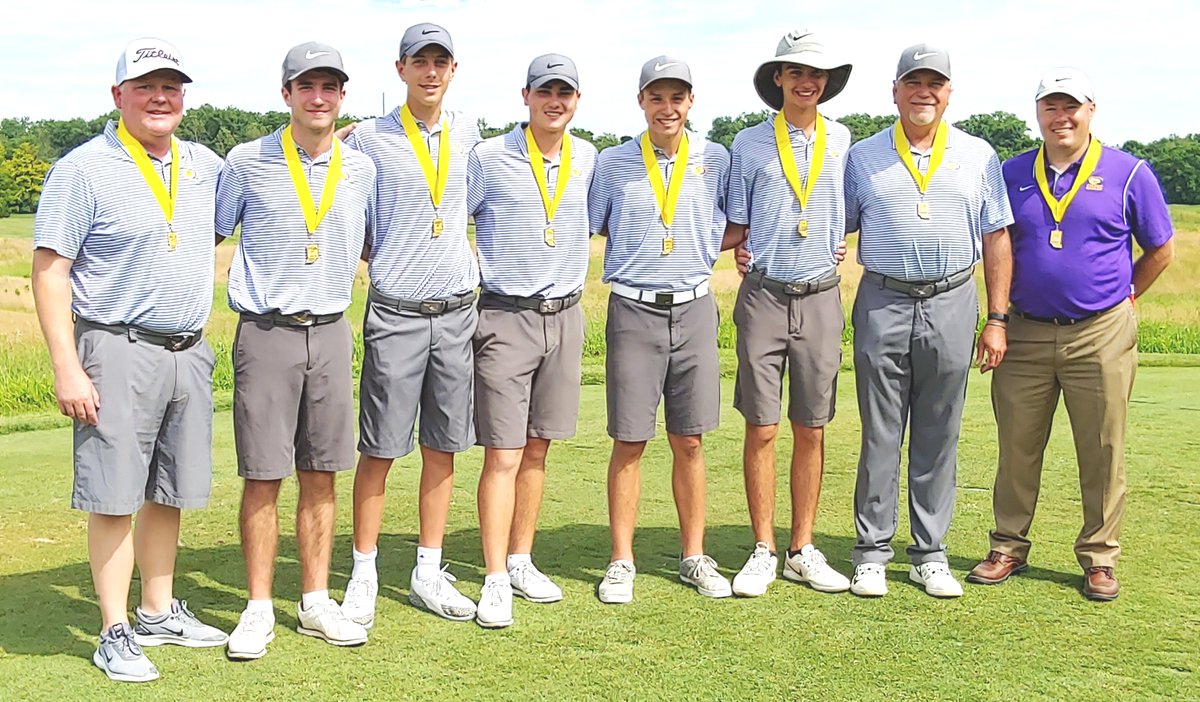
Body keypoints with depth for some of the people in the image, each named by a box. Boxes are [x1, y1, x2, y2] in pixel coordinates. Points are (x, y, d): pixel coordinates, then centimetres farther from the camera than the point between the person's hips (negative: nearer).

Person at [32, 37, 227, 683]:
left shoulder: (205, 165, 10)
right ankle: (115, 633, 8)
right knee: (114, 497, -3)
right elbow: (49, 271, -9)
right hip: (118, 353, -6)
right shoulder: (84, 169, -7)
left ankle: (158, 613, 27)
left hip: (189, 352, 6)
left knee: (168, 493, 13)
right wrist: (66, 367, -16)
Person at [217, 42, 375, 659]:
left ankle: (316, 603, 17)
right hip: (265, 332, -3)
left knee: (320, 475, 7)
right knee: (263, 476, -1)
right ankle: (258, 609, 11)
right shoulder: (247, 162, -1)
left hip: (330, 332, 3)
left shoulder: (361, 169, 8)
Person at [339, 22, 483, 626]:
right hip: (396, 313, -4)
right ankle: (364, 576, 12)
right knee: (380, 450, 0)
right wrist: (378, 261, -3)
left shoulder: (468, 133, 9)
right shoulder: (368, 138, -2)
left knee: (442, 446, 8)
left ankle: (428, 573, 19)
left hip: (457, 310, 4)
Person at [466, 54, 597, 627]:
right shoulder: (488, 157, -4)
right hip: (506, 317, -4)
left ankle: (521, 561, 22)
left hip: (565, 316, 4)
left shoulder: (587, 159, 9)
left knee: (537, 450, 11)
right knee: (503, 456, -6)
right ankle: (496, 581, -2)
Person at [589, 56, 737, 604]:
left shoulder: (716, 161, 6)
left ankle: (694, 557, 19)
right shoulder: (612, 163, 2)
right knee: (629, 441, 2)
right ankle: (622, 562, 13)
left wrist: (706, 248, 0)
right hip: (633, 311, -1)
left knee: (689, 441, 7)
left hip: (694, 309, 1)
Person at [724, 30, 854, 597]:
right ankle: (764, 551, 10)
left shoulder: (842, 141, 8)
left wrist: (837, 245, 6)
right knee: (762, 430, -1)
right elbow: (736, 225, 9)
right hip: (764, 296, -1)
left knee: (811, 431, 6)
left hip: (821, 298, 2)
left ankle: (803, 551, 16)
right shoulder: (749, 144, 4)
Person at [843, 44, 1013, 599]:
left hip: (952, 304, 1)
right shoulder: (863, 157, 7)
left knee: (938, 438, 7)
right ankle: (872, 553, 12)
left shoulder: (978, 156, 8)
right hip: (883, 304, -1)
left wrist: (997, 319, 3)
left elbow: (996, 239, 8)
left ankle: (930, 554, 17)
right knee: (879, 436, 3)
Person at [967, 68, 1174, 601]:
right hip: (1025, 333, 2)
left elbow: (1160, 251, 8)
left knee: (1103, 453, 4)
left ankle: (1099, 559, 16)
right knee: (1017, 448, 7)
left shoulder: (1128, 173, 0)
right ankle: (1008, 548, 20)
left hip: (1101, 336, -2)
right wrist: (999, 318, 11)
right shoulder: (1014, 175, 7)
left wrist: (1119, 298, 10)